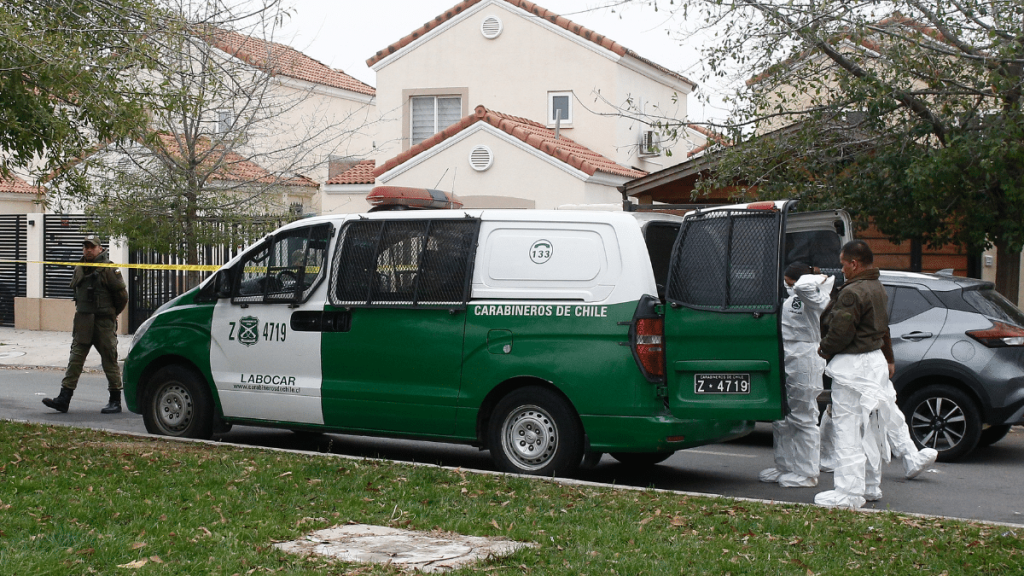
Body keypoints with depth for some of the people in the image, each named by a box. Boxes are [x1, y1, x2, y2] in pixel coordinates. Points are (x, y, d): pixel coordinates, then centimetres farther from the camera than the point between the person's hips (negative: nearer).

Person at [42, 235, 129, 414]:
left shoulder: (108, 270, -8)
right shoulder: (79, 270, 11)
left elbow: (122, 295, -6)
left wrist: (111, 314, 4)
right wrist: (83, 312, 17)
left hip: (104, 323, -6)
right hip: (83, 323, 6)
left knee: (109, 361, 0)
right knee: (75, 359, 2)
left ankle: (115, 401, 7)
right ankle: (63, 399, 1)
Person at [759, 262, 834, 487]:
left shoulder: (815, 299, -13)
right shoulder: (792, 297, 15)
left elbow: (803, 286, -31)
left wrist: (819, 278, -15)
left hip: (804, 362, -9)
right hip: (785, 363, 9)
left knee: (803, 419, -2)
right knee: (781, 419, 14)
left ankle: (806, 473, 5)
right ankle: (784, 467, 26)